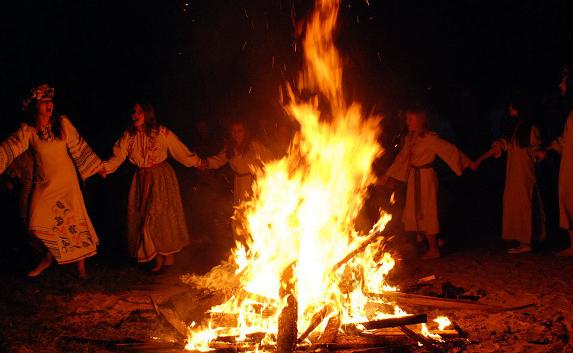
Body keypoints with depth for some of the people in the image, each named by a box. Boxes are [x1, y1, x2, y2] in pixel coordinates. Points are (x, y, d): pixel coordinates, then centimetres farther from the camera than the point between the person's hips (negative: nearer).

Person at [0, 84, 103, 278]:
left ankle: (81, 265, 13)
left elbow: (78, 147, 2)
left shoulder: (62, 123, -5)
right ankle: (49, 256, 25)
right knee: (38, 224, -4)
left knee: (74, 221, 0)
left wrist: (98, 167, 4)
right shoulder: (28, 130, -7)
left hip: (66, 181, 0)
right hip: (43, 182, 1)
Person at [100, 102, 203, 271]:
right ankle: (158, 258, 15)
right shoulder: (129, 136, 0)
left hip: (162, 178, -4)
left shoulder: (162, 133, -10)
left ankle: (169, 255, 12)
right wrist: (103, 168, -16)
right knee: (144, 217, 3)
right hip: (142, 180, 4)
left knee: (163, 215, -5)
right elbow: (118, 156, -4)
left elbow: (180, 151, -4)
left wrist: (197, 162, -3)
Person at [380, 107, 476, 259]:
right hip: (414, 177, 8)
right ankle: (430, 246, 18)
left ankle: (434, 249, 7)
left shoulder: (430, 138, -14)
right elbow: (401, 158, 17)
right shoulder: (409, 138, 9)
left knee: (426, 213, -3)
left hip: (426, 177, -7)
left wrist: (468, 162, -14)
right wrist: (387, 174, 20)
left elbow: (450, 149, -14)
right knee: (416, 212, 8)